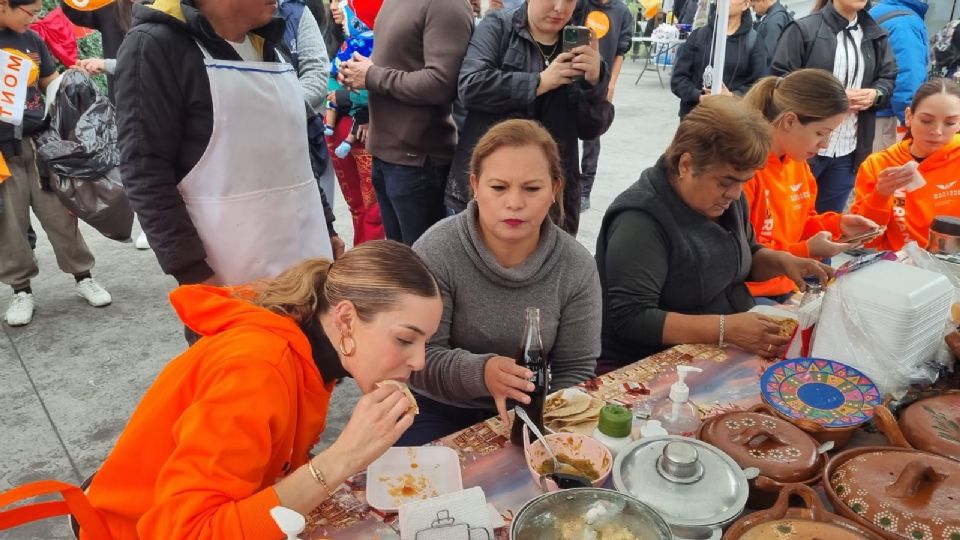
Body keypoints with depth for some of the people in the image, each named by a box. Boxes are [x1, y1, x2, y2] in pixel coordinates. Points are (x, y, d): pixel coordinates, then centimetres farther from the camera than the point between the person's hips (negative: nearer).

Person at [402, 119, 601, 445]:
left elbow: (574, 369, -2)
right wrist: (481, 372, -36)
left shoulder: (577, 267, -7)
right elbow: (419, 357, -17)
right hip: (438, 411, -1)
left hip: (532, 416, 2)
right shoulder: (436, 252, -15)